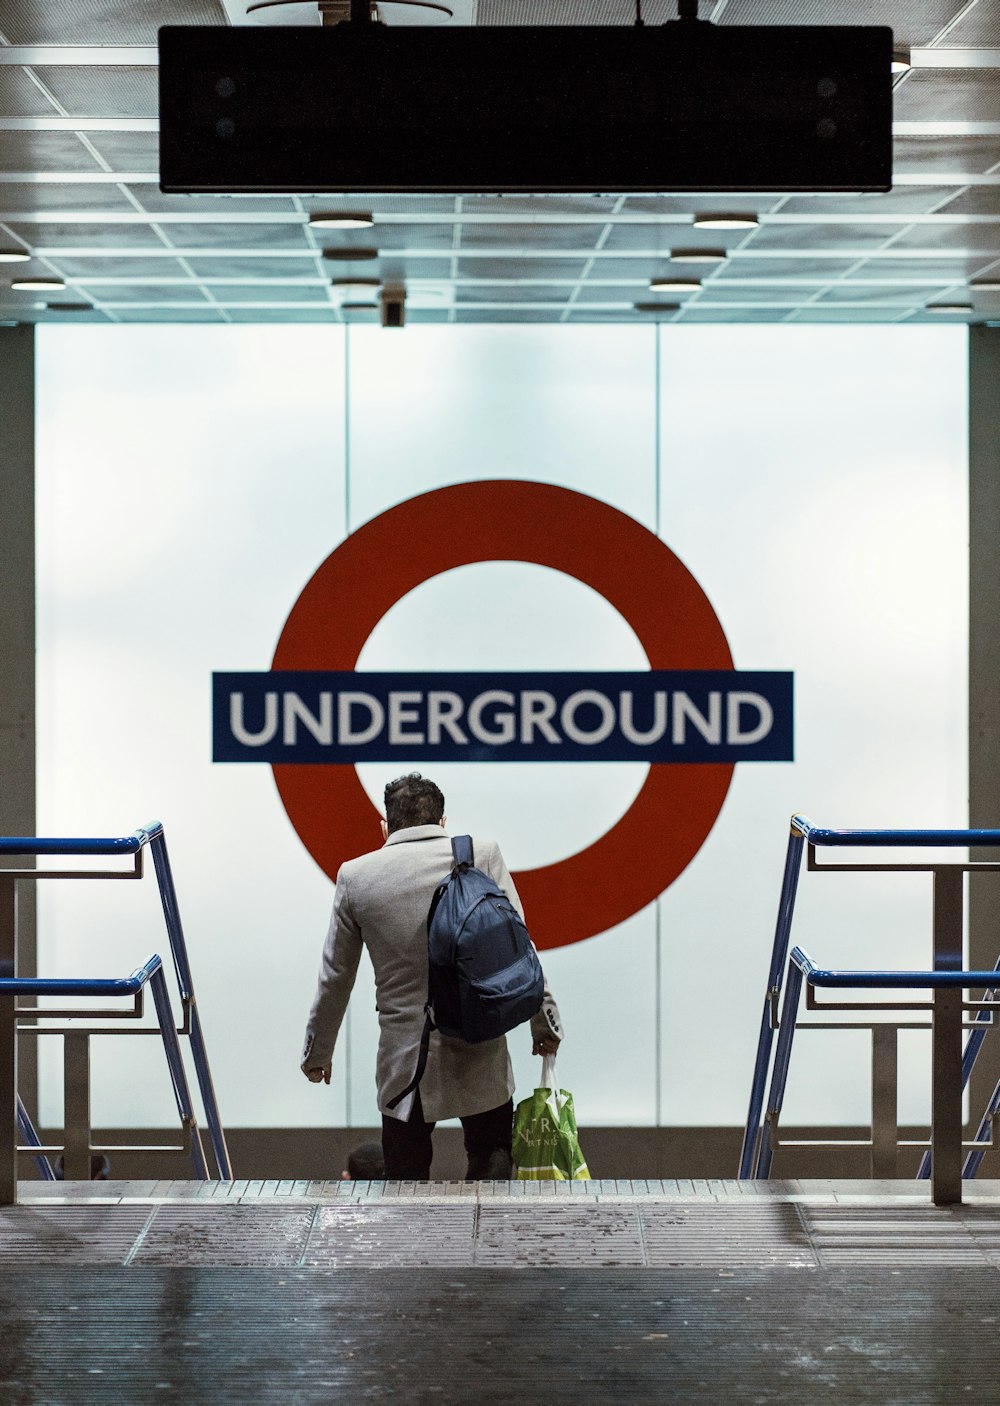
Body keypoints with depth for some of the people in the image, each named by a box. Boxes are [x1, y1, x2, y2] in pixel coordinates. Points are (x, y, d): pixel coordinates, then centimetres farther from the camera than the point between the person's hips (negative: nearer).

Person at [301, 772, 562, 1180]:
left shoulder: (356, 875, 1)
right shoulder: (482, 855, -3)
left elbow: (335, 978, 8)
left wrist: (317, 1052, 20)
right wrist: (544, 1023, 6)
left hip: (404, 1060, 0)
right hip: (479, 1054, 0)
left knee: (405, 1179, 9)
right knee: (492, 1153, 18)